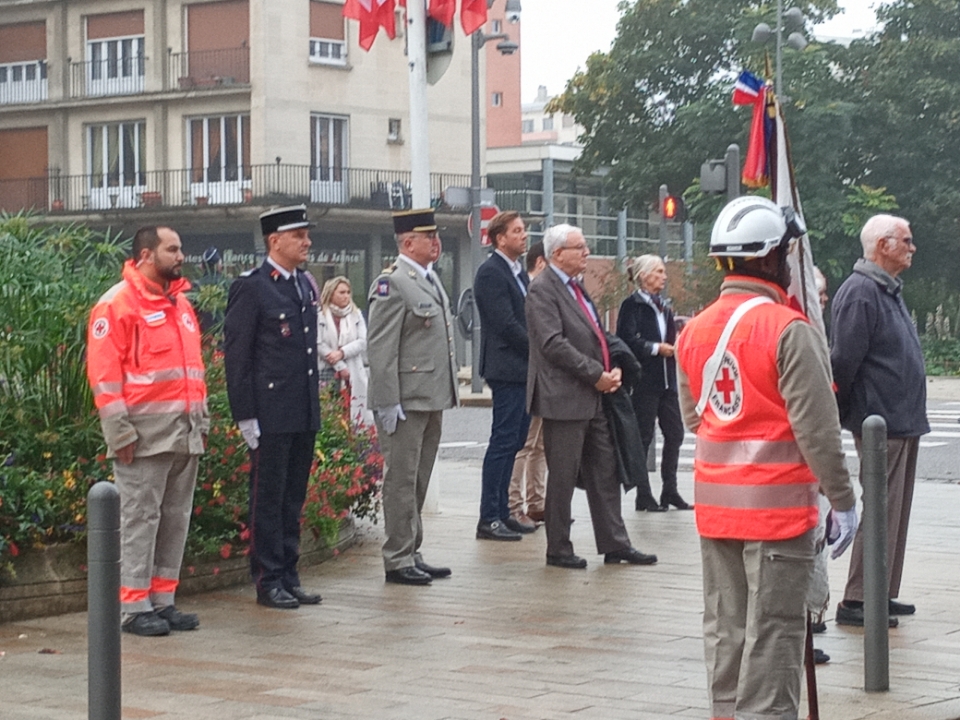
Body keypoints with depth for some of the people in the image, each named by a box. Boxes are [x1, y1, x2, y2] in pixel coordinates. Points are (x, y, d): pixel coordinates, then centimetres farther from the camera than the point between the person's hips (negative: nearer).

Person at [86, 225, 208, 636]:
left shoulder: (180, 303, 18)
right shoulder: (118, 303, -7)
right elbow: (103, 371, -11)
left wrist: (201, 420, 15)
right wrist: (120, 432, -15)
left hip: (185, 432, 8)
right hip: (145, 433, -8)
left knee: (176, 518, 9)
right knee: (140, 518, -4)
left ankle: (162, 601, 16)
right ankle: (135, 607, 1)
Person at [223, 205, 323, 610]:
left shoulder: (305, 286, 13)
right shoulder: (250, 288, -9)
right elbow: (236, 357, -10)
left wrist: (315, 403, 16)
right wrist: (245, 417, -13)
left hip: (304, 415, 7)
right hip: (270, 416, -7)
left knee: (293, 500, 12)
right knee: (268, 500, 0)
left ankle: (288, 576, 19)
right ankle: (268, 581, 7)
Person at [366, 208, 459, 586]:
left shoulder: (431, 281, 16)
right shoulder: (391, 283, -13)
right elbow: (380, 348, -17)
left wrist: (446, 394, 19)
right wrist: (388, 403, -20)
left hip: (432, 398, 9)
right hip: (406, 399, -9)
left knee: (418, 482, 14)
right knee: (401, 480, -3)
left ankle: (412, 554, 21)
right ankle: (397, 560, 2)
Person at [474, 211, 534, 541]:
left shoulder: (518, 272, 17)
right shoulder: (491, 273, -13)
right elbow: (506, 324, -19)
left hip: (524, 369, 9)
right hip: (507, 368, -9)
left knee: (513, 441, 12)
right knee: (503, 442, -7)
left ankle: (501, 512, 18)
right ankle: (489, 519, -4)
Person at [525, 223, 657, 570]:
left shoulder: (576, 288, 17)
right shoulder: (542, 290, -11)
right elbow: (553, 343, -20)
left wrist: (613, 370, 4)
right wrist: (596, 374, -17)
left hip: (593, 397, 9)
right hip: (564, 398, -9)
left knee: (605, 473, 11)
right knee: (563, 477, -1)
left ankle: (615, 544, 17)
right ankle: (558, 550, 9)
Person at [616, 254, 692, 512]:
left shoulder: (664, 307, 17)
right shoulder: (632, 305, -6)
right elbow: (627, 340, -16)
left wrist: (675, 346, 5)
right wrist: (656, 348, -16)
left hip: (666, 380, 7)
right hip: (644, 381, -7)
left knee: (674, 433, 5)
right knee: (643, 436, -1)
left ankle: (670, 491, 14)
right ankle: (643, 495, 5)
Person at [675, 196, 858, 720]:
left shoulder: (694, 331, 6)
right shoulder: (789, 331, -16)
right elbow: (816, 427, -16)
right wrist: (842, 499, -8)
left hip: (714, 500, 7)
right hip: (778, 502, -7)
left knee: (725, 623, 15)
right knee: (773, 629, -2)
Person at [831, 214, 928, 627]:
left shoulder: (889, 291, 17)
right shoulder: (860, 292, -16)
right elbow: (843, 361, -18)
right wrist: (836, 417, -14)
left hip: (904, 422, 10)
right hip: (881, 422, -10)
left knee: (896, 511, 13)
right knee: (881, 511, -8)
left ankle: (882, 594, 21)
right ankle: (856, 601, -4)